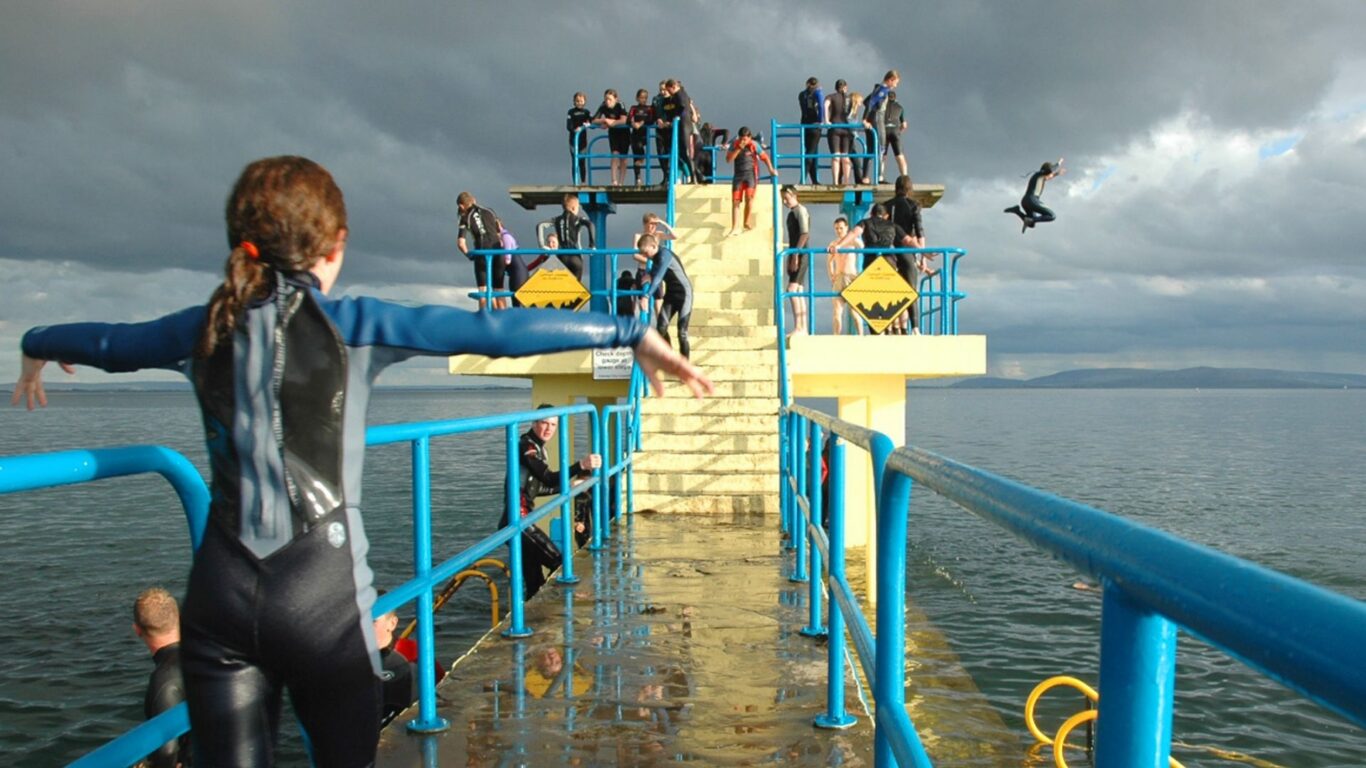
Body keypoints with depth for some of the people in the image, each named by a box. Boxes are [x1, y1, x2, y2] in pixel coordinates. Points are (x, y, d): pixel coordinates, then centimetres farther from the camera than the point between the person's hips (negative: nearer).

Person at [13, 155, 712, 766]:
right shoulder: (354, 326, -7)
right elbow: (496, 331, -13)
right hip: (323, 595, -3)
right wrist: (631, 333, -13)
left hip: (221, 596, 4)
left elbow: (107, 341, 25)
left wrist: (36, 345, 47)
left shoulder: (207, 327, 6)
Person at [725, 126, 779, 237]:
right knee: (735, 201, -3)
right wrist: (738, 149, -20)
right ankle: (735, 228, -1)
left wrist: (771, 169, 2)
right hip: (738, 174, 2)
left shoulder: (754, 145, -7)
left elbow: (764, 156, 3)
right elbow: (728, 159, -10)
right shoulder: (734, 144, -2)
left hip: (751, 173, -2)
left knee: (749, 197, -21)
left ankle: (747, 223, -3)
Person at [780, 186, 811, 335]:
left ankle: (798, 327, -20)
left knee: (792, 289, -17)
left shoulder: (800, 210, -9)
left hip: (801, 255, -9)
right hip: (794, 255, 9)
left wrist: (795, 255, -22)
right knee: (799, 292, 8)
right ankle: (803, 328, 10)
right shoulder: (791, 212, 17)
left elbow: (805, 234, -18)